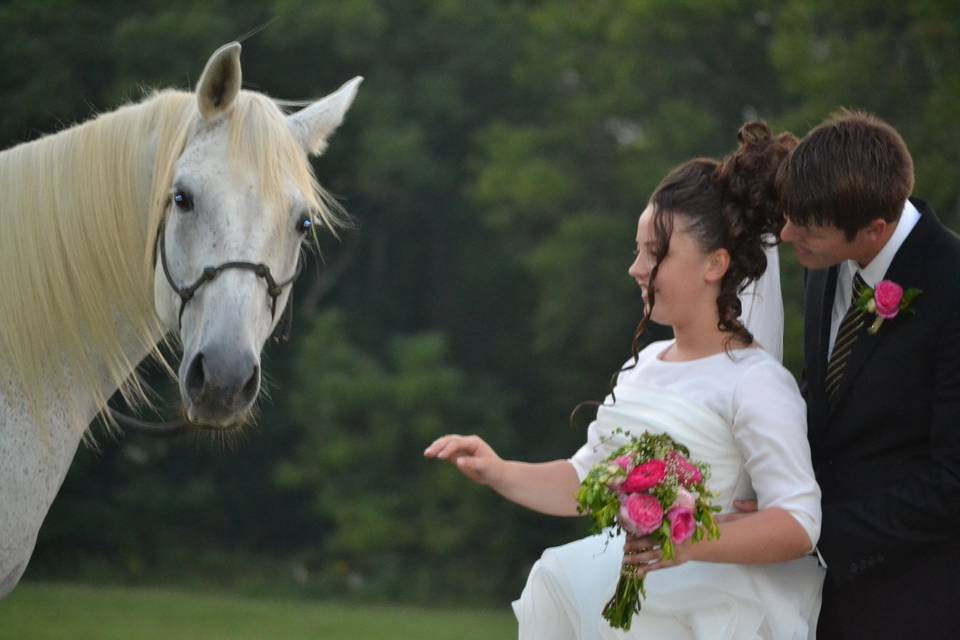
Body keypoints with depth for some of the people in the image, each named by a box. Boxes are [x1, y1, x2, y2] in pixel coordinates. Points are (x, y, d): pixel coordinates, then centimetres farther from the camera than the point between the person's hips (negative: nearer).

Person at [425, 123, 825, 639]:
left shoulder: (754, 383, -12)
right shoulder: (643, 365, 11)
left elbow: (799, 522, -18)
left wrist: (690, 543, -29)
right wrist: (500, 474, 4)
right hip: (622, 593, 7)